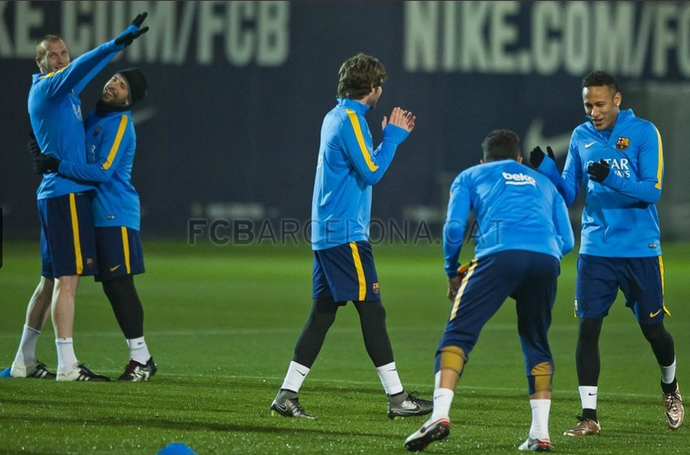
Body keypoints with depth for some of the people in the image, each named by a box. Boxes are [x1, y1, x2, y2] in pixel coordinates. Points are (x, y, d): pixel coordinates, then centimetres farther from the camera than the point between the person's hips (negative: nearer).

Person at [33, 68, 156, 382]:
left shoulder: (120, 125, -11)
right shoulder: (94, 118, 16)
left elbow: (102, 171, -19)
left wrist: (58, 166, -19)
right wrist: (49, 160, 12)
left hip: (117, 216, -9)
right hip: (99, 214, 9)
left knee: (120, 284, -10)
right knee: (111, 287, 7)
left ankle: (141, 358, -7)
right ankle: (139, 356, 11)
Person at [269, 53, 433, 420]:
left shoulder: (334, 117, 17)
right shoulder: (350, 119, -13)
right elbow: (371, 172, -17)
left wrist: (392, 136, 18)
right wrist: (393, 136, -8)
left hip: (326, 232, 10)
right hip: (346, 234, -10)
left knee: (323, 313, 9)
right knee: (371, 310, -6)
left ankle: (286, 395, 5)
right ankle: (397, 398, -3)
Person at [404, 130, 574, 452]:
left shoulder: (470, 176, 28)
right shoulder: (543, 184, 36)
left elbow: (454, 228, 13)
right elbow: (566, 241, 25)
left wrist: (453, 273, 26)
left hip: (500, 254, -3)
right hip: (547, 258, 3)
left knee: (459, 333, -2)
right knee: (536, 343, 18)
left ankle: (440, 415, -21)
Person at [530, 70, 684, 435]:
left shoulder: (643, 132, -5)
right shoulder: (581, 137, 7)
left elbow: (652, 191, -13)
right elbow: (568, 194, 9)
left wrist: (611, 179, -28)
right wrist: (545, 169, -9)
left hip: (641, 250, -3)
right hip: (596, 251, 3)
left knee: (652, 329, 6)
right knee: (587, 327, -8)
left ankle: (670, 387, 37)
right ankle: (589, 416, -4)